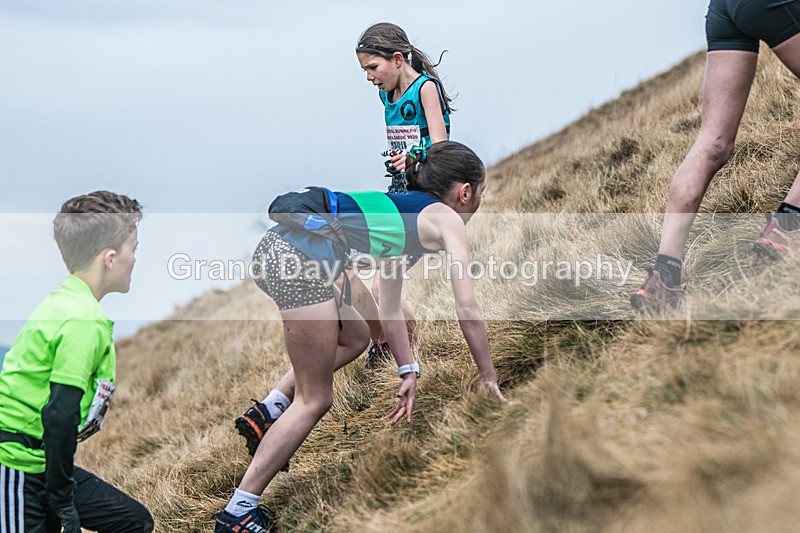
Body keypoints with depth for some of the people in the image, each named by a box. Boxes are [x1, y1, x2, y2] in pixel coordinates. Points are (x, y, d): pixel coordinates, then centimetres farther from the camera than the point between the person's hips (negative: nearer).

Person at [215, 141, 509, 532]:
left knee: (354, 338, 30)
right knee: (315, 400, 4)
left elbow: (389, 306, 33)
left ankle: (270, 412, 19)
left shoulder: (406, 211, 31)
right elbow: (467, 310, 7)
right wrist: (488, 379, 17)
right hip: (300, 262, -9)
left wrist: (408, 371, 31)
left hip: (274, 249, 9)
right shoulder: (447, 220, 9)